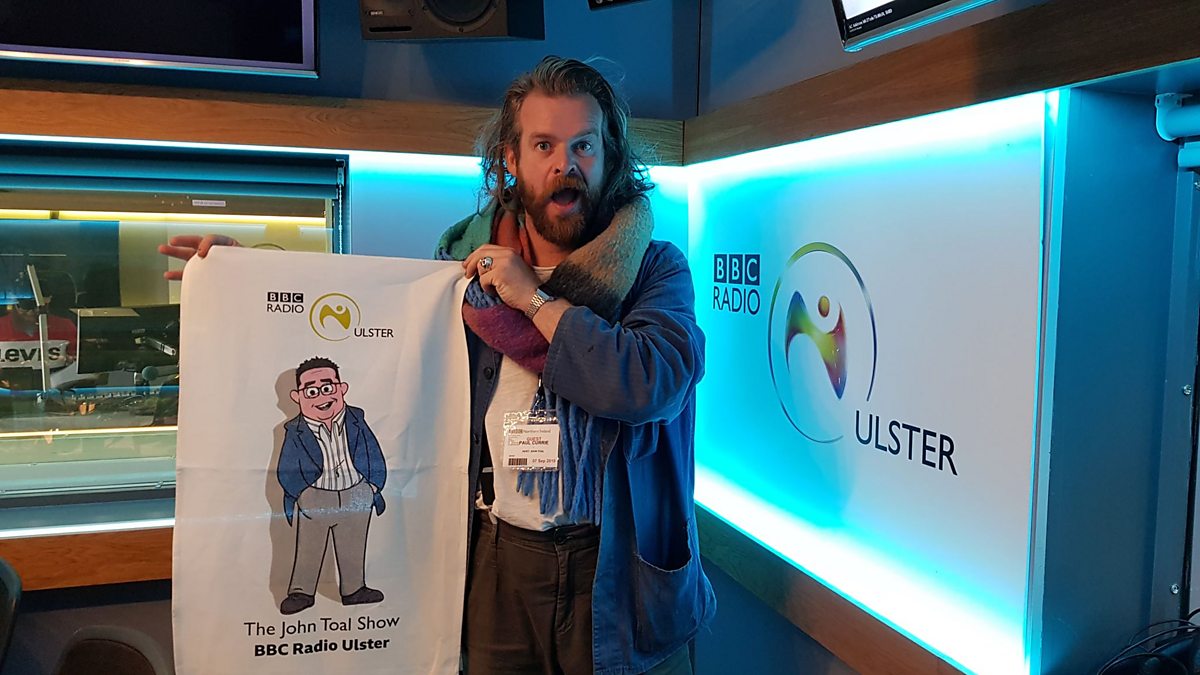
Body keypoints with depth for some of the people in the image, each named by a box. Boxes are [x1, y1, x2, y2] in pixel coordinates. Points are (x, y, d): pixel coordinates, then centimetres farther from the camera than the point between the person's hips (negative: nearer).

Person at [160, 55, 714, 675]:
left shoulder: (656, 268, -6)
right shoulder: (468, 259, 2)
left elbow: (653, 384, -24)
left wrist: (534, 298, -17)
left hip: (619, 563, -2)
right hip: (501, 558, 2)